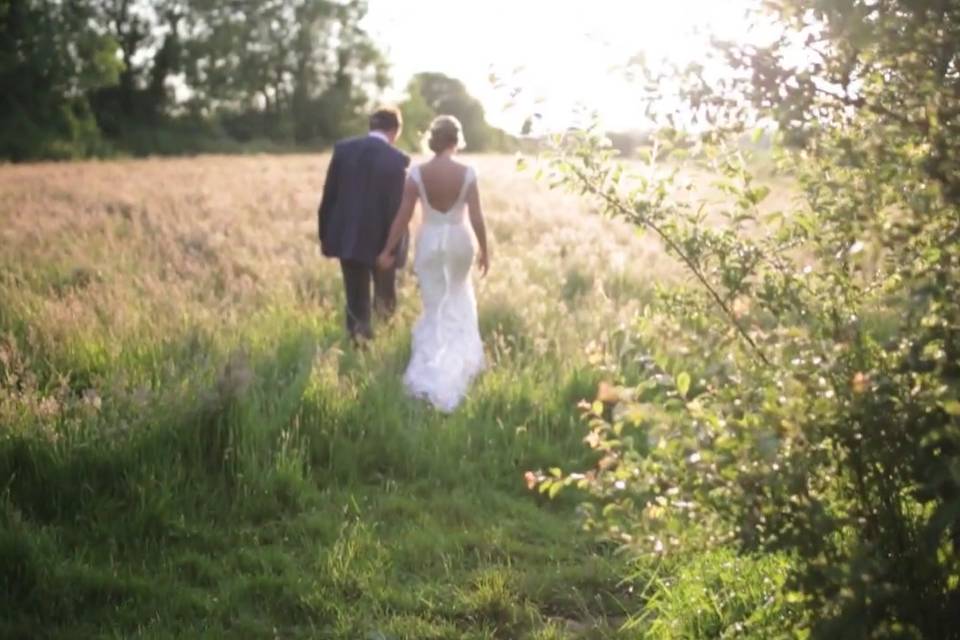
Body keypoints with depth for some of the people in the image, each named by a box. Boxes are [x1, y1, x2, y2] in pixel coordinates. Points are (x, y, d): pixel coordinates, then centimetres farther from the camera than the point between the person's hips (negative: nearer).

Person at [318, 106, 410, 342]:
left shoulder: (343, 149, -2)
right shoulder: (397, 159, -13)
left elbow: (328, 196, 1)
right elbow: (397, 209, -14)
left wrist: (325, 234, 9)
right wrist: (394, 249, -9)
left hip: (347, 237, 3)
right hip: (380, 239, -3)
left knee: (356, 297, 10)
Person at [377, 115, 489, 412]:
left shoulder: (418, 173, -11)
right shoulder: (467, 173, -12)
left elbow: (403, 216, -9)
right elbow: (476, 218, -10)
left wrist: (388, 250, 0)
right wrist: (484, 250, 4)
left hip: (430, 241, 0)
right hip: (459, 240, 0)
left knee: (435, 308, 10)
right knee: (459, 300, 24)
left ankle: (431, 371, 4)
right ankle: (461, 361, 32)